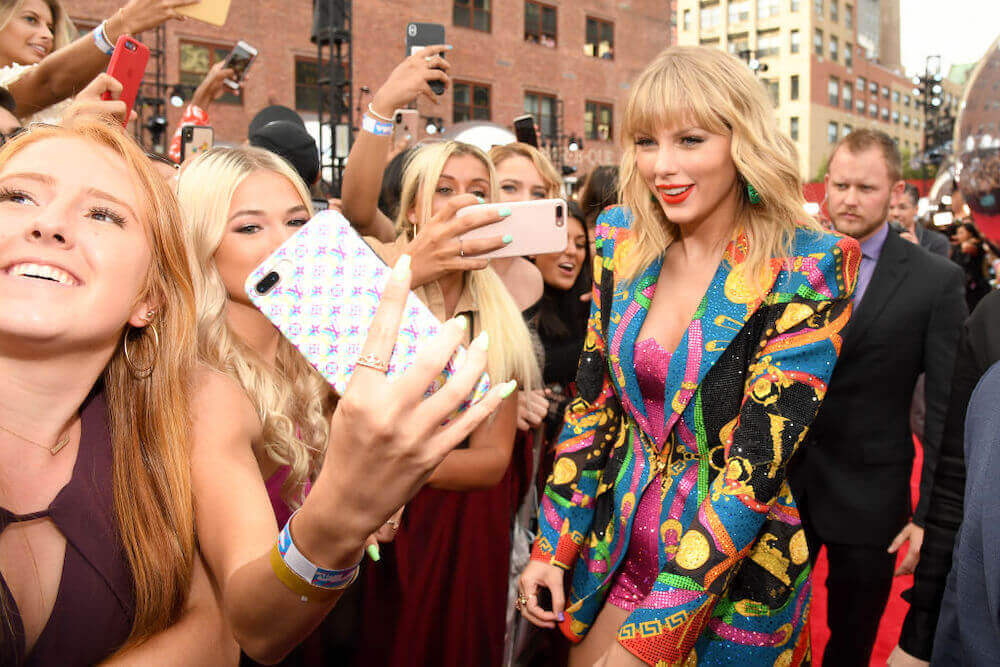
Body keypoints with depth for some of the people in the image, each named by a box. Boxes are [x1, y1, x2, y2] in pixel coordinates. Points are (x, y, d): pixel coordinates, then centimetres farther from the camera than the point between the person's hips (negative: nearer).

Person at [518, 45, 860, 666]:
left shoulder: (807, 272, -19)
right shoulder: (623, 242, -4)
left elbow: (757, 464, -22)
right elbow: (593, 399, 2)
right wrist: (553, 543, -1)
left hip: (735, 573, -4)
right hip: (618, 546, 4)